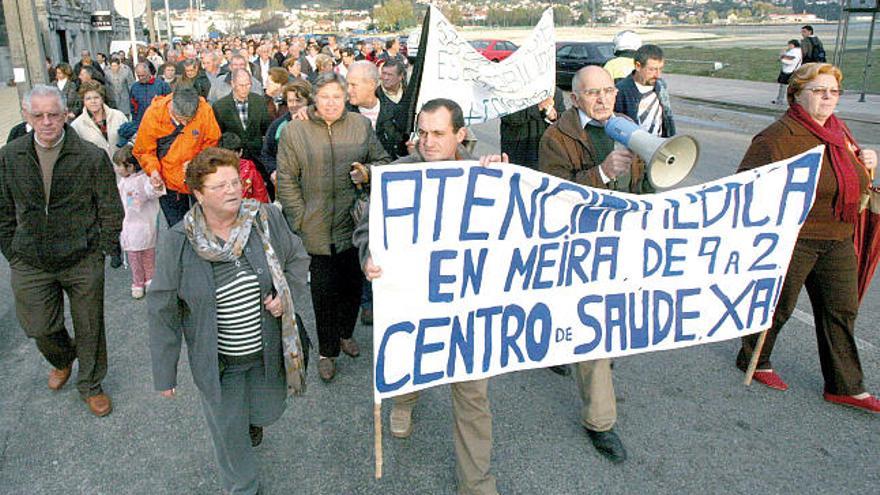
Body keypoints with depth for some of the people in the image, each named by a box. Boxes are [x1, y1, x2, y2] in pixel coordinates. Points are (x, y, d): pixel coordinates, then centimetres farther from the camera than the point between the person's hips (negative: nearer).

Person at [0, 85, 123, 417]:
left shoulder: (92, 157, -10)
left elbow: (111, 211, -2)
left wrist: (102, 253, -3)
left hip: (83, 263, -2)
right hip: (30, 265, 2)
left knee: (89, 328, 11)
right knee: (39, 328, 12)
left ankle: (90, 386, 34)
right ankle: (62, 361, 47)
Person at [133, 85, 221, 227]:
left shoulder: (205, 111, -20)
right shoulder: (153, 114, -18)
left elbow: (212, 142, -6)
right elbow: (143, 150, -5)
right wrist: (153, 169, -22)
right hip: (168, 182, 0)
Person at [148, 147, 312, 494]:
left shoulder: (267, 218, -11)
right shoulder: (178, 243, -16)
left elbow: (297, 257, 6)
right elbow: (162, 311, -8)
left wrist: (286, 295, -13)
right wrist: (164, 373, -5)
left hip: (267, 347, 2)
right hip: (217, 359, -2)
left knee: (268, 412, 22)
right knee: (229, 432, 11)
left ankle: (251, 419, 60)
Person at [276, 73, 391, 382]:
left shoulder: (362, 126, 4)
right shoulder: (294, 131, -1)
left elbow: (384, 161, 12)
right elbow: (286, 180, -1)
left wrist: (369, 171, -11)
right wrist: (300, 220, -6)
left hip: (354, 224, 2)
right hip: (317, 228, -2)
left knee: (353, 283, 15)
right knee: (324, 290, 5)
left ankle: (345, 333, 40)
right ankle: (327, 351, 22)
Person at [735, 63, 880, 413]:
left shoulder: (839, 131, 11)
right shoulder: (779, 136, -15)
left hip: (837, 240, 8)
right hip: (792, 237, -8)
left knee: (842, 309, 11)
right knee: (778, 305, 6)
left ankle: (845, 386, 24)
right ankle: (753, 360, 31)